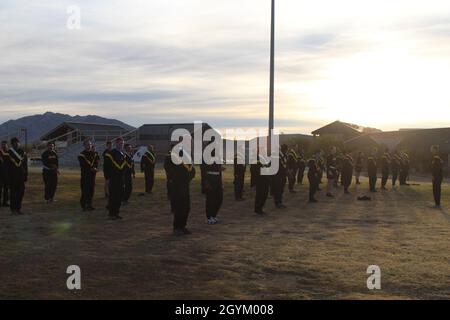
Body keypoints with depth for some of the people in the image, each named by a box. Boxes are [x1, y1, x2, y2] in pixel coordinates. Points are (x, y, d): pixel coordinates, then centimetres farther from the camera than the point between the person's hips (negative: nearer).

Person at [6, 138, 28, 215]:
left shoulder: (23, 153, 8)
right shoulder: (9, 153, -4)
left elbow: (25, 165, 11)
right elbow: (7, 165, -4)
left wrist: (26, 175, 7)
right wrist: (8, 176, -8)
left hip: (21, 176, 4)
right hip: (12, 176, -4)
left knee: (21, 192, 5)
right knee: (13, 192, 1)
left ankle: (18, 208, 17)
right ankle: (13, 209, 8)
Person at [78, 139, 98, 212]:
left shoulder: (94, 154, 12)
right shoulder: (82, 155, -5)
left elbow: (96, 163, 6)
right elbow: (83, 165, -13)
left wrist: (95, 168, -15)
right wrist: (91, 169, -20)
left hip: (92, 174, 5)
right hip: (85, 175, -5)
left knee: (91, 190, 7)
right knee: (85, 190, -8)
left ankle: (89, 205, 16)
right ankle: (83, 206, -2)